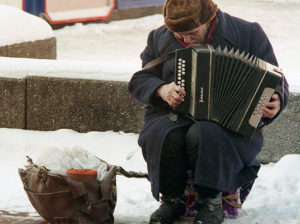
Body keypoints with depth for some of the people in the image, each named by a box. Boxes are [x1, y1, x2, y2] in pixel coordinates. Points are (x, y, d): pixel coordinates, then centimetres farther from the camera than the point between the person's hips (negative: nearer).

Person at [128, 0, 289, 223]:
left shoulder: (247, 34, 1)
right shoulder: (159, 38, 8)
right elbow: (139, 81, 12)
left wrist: (275, 101, -19)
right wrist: (161, 90, -11)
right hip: (174, 117, 3)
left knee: (204, 135, -36)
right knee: (164, 136, -32)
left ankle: (211, 200, -13)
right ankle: (172, 199, -7)